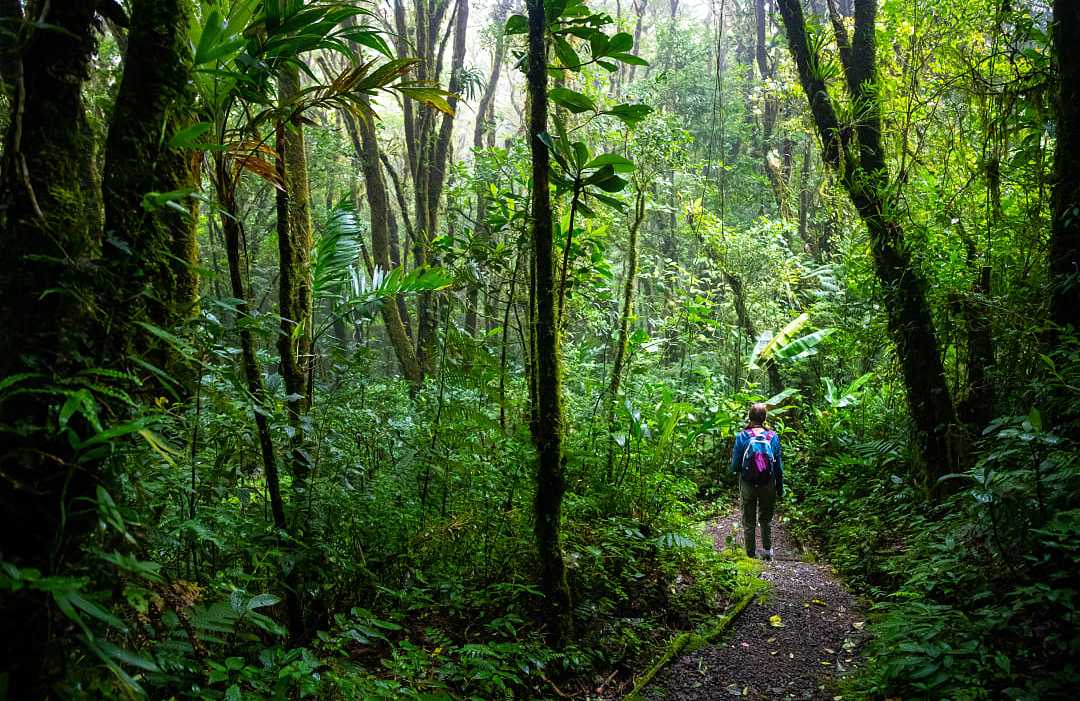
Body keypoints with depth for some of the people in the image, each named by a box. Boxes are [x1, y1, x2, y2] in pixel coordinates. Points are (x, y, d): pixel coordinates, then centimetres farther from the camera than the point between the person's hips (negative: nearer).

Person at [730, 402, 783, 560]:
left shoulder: (741, 436, -13)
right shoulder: (773, 437, -9)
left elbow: (735, 466, -10)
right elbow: (778, 466, -3)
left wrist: (735, 469, 14)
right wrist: (780, 488, 8)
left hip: (747, 485, -1)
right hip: (768, 486, 1)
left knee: (749, 522, 12)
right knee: (766, 520, 21)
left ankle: (750, 554, 19)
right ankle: (767, 551, 27)